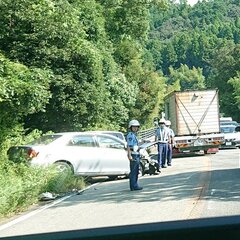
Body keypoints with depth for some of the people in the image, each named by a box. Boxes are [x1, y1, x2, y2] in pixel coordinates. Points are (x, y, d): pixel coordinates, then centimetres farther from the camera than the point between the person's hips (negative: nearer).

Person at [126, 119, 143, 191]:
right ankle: (133, 186, -5)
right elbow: (129, 146, -20)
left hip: (136, 155, 10)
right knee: (133, 171, -7)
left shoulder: (134, 135, 18)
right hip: (133, 155, -10)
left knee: (136, 171, 13)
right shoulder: (130, 135, -13)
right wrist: (129, 155, -27)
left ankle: (135, 185, 19)